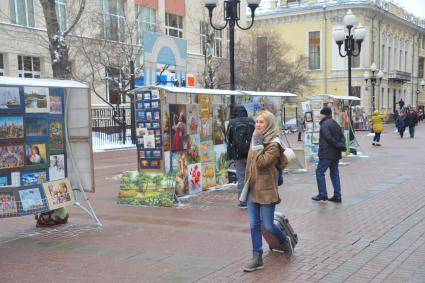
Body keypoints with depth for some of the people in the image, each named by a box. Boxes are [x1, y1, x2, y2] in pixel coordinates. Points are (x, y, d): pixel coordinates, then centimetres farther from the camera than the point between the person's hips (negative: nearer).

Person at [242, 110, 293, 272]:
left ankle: (285, 241, 30)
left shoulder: (273, 144, -12)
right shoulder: (256, 139, 11)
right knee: (254, 225, 6)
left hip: (266, 189, -7)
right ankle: (257, 259, 13)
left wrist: (258, 145, -17)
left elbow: (262, 163, -24)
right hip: (252, 189, 7)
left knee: (267, 225, 0)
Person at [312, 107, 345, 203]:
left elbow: (328, 138, -22)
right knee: (335, 174, 12)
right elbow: (342, 137, 14)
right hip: (336, 154, 9)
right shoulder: (335, 124, 16)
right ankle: (337, 196, 11)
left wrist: (337, 145, -13)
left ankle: (322, 194, -1)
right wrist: (341, 145, 3)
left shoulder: (325, 124, -12)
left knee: (319, 172, 0)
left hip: (327, 153, -9)